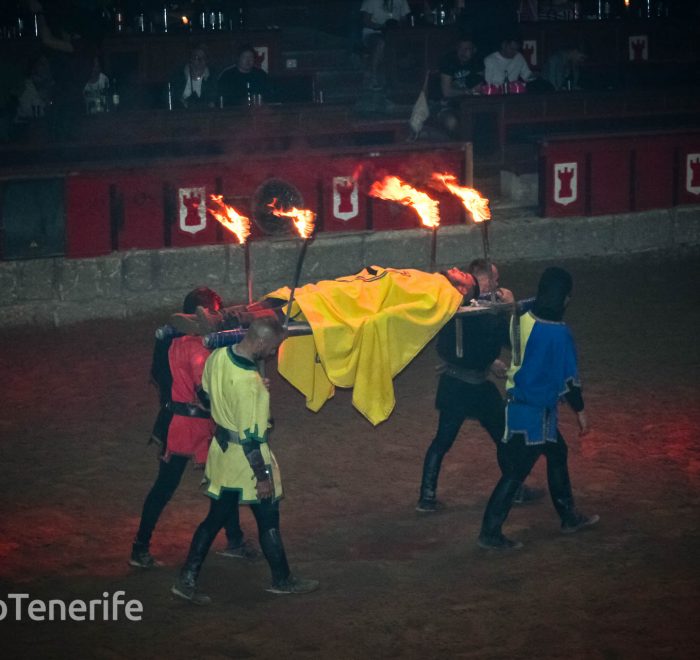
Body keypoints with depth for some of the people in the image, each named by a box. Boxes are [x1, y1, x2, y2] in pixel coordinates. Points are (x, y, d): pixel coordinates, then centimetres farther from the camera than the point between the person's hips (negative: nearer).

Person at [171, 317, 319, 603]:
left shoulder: (217, 357, -6)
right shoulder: (249, 383, -30)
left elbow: (207, 391, 13)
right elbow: (250, 436, -26)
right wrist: (262, 476, -17)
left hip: (222, 449, 7)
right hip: (246, 457, -7)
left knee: (216, 517, 16)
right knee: (268, 521, 12)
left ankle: (187, 580, 15)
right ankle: (282, 579, 28)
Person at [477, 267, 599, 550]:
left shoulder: (522, 320, -4)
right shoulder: (559, 333, -21)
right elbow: (569, 378, -15)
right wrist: (580, 411, -4)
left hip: (517, 405, 8)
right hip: (537, 412, -8)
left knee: (557, 453, 23)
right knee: (515, 471, -1)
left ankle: (569, 517, 36)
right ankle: (490, 533, 4)